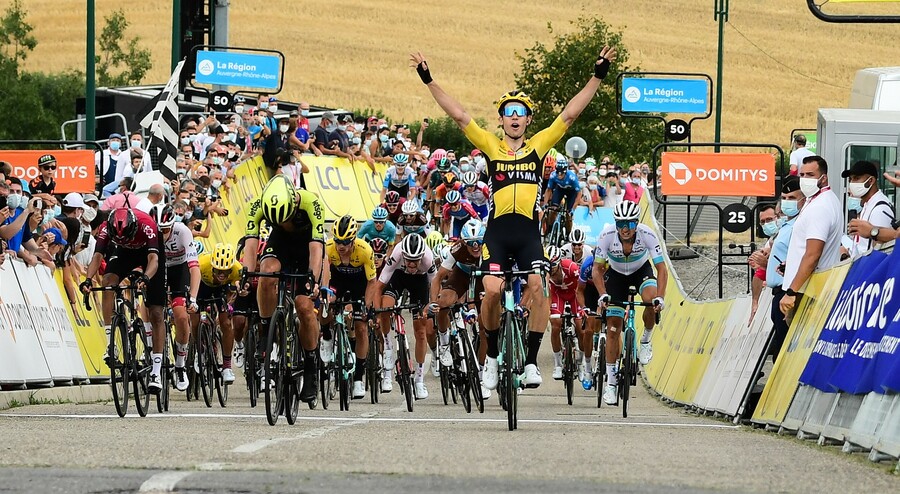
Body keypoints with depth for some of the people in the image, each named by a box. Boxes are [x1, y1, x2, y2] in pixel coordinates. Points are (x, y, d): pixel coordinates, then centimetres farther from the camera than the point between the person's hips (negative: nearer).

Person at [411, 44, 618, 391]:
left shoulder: (539, 145, 10)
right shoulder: (491, 146, 9)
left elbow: (570, 114, 8)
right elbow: (457, 114, 8)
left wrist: (598, 76, 3)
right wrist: (428, 80, 4)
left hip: (529, 233, 0)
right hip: (497, 232, 0)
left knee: (538, 288, -17)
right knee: (492, 291, -15)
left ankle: (531, 360, -8)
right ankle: (492, 355, 7)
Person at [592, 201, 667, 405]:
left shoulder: (647, 235, -31)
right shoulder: (607, 235, -29)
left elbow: (661, 269, -29)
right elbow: (597, 269, -21)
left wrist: (660, 297, -42)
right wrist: (603, 295, -36)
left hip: (641, 270, -1)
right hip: (616, 274, 1)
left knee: (652, 299, -34)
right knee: (613, 327, -7)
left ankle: (646, 340, -4)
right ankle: (611, 381, 1)